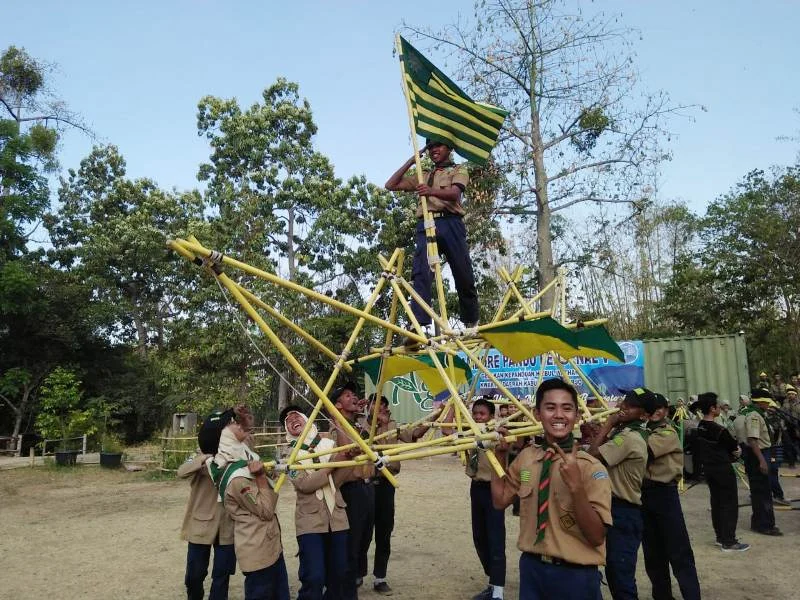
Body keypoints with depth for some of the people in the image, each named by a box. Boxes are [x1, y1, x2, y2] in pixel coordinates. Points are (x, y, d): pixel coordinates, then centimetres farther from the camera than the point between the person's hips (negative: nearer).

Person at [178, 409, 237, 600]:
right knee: (195, 573, 11)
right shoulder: (200, 458, -7)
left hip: (227, 526, 2)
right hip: (201, 524, -2)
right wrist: (204, 459, -43)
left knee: (222, 574, 9)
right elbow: (181, 472, -25)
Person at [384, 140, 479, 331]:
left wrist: (432, 191, -25)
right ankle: (418, 325, -25)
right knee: (421, 273, -16)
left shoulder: (459, 170, 18)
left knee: (463, 275, -2)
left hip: (450, 223, -2)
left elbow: (454, 193, -4)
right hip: (426, 225, 3)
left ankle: (472, 322, 14)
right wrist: (411, 161, 21)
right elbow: (391, 185, 26)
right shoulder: (423, 176, 31)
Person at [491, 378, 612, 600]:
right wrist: (500, 455, -1)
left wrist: (576, 486, -31)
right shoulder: (526, 457, 0)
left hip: (575, 575, -4)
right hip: (531, 567, 4)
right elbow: (500, 500, 9)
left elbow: (596, 537, -17)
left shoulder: (590, 467, -16)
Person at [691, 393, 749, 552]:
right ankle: (729, 542, 2)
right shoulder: (719, 430, -21)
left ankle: (720, 537, 24)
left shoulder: (698, 428, 2)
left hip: (708, 468, 8)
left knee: (716, 502, 16)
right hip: (723, 469, -8)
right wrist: (737, 452, 14)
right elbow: (734, 448, -7)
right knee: (730, 504, 0)